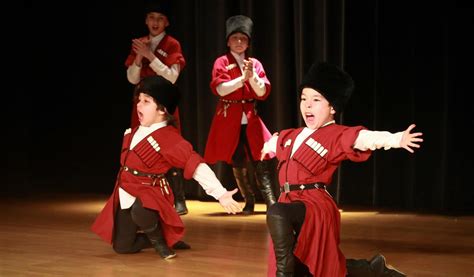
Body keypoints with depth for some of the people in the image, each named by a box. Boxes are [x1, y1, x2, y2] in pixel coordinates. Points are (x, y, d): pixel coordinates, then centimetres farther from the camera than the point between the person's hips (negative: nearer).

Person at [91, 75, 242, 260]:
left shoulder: (169, 139, -20)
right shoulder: (135, 132, 3)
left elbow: (196, 165, -28)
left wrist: (221, 194, -35)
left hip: (150, 193, -7)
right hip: (126, 194, 7)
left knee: (140, 212, -42)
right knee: (122, 246, 7)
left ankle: (160, 240, -10)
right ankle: (160, 238, 30)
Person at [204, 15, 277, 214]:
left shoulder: (255, 63, 8)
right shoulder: (222, 62, 0)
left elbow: (263, 93, 0)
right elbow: (220, 89, -14)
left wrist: (252, 76, -16)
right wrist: (242, 78, -21)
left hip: (251, 119, 2)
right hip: (229, 120, -2)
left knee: (261, 161, -5)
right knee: (238, 163, 3)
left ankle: (271, 202, -2)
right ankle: (249, 202, 15)